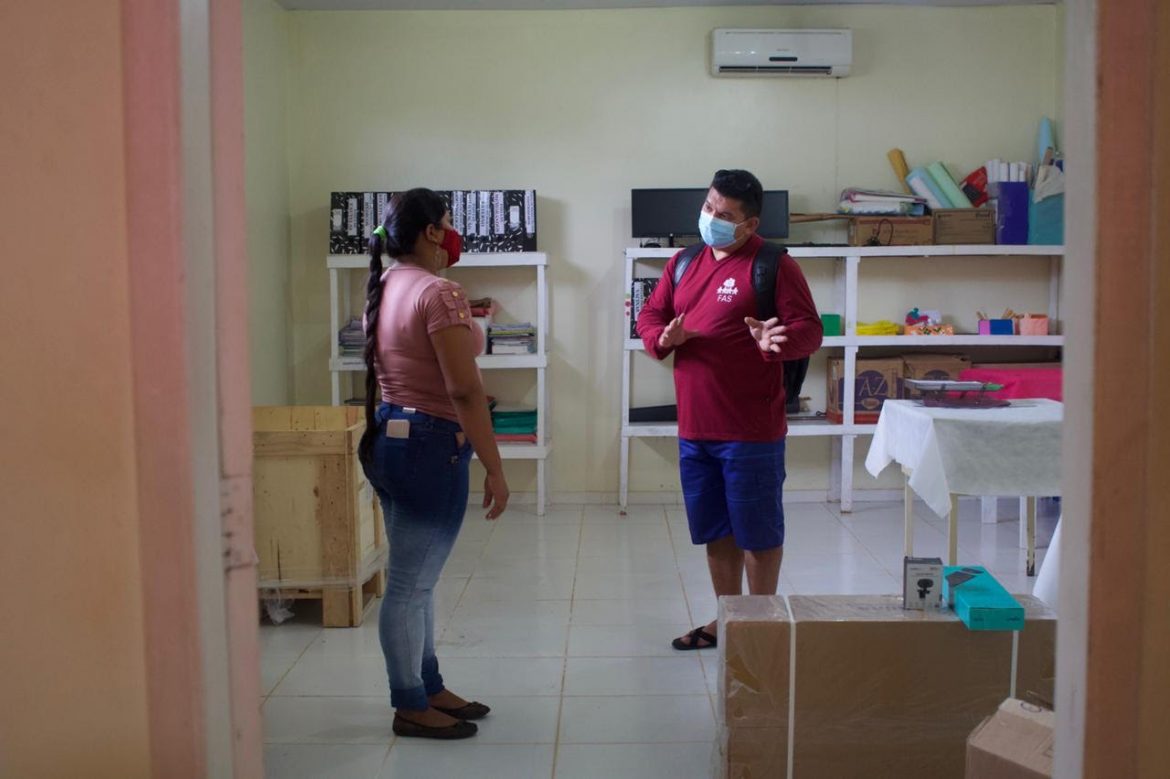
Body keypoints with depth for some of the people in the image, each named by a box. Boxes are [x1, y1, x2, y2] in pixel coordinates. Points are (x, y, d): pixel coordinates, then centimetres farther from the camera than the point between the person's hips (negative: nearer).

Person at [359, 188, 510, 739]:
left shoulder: (385, 287, 11)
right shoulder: (439, 292, -17)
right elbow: (464, 392, -20)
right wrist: (495, 469, -17)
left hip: (387, 437, 10)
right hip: (428, 446, -10)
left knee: (414, 580, 17)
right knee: (411, 585, 1)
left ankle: (428, 688, 29)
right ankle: (410, 708, 13)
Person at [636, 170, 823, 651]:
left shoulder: (773, 266, -8)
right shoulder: (683, 263, 12)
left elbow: (809, 330, -12)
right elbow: (649, 316, 16)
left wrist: (775, 343, -34)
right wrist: (663, 338, -7)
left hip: (751, 432, -6)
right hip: (694, 430, 7)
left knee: (758, 534, 6)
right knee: (716, 532, 17)